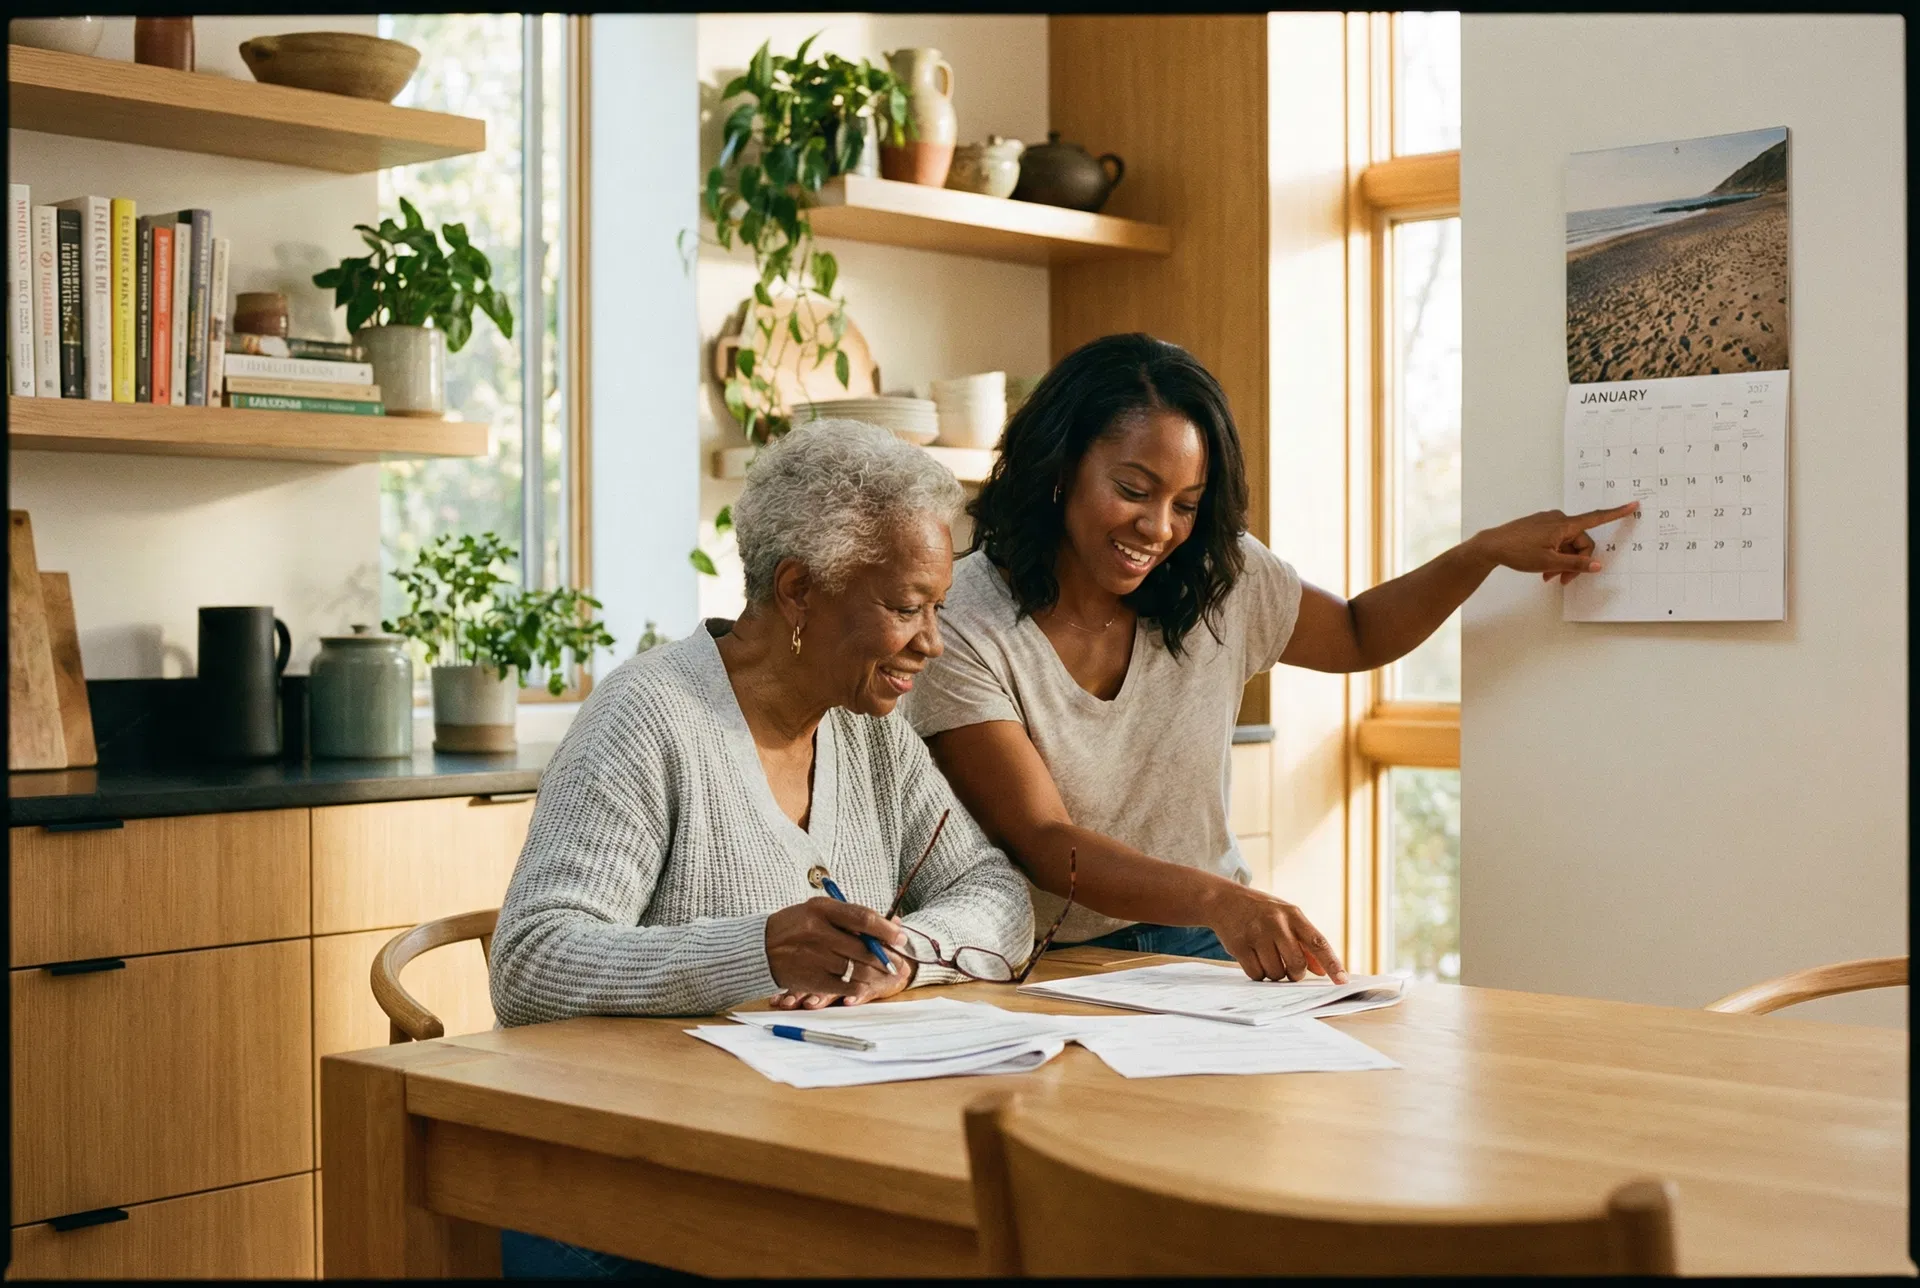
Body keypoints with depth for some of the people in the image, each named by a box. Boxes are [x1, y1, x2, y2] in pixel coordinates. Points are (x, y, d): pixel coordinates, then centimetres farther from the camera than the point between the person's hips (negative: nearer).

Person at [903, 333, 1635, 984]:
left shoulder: (1222, 579, 3)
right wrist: (1218, 898, -36)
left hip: (1205, 952, 4)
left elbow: (1360, 635, 23)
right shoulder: (962, 626, -13)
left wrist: (1492, 549, 7)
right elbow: (1042, 841, -20)